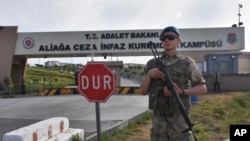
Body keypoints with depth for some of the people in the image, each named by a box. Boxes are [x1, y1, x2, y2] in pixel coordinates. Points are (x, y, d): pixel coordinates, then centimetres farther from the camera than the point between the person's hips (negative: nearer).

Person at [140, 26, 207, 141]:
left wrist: (181, 92, -17)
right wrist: (149, 74, -11)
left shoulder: (187, 63, -1)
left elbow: (202, 88, -2)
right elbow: (143, 91, 7)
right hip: (158, 120, 3)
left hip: (179, 120, -3)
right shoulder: (152, 64, 7)